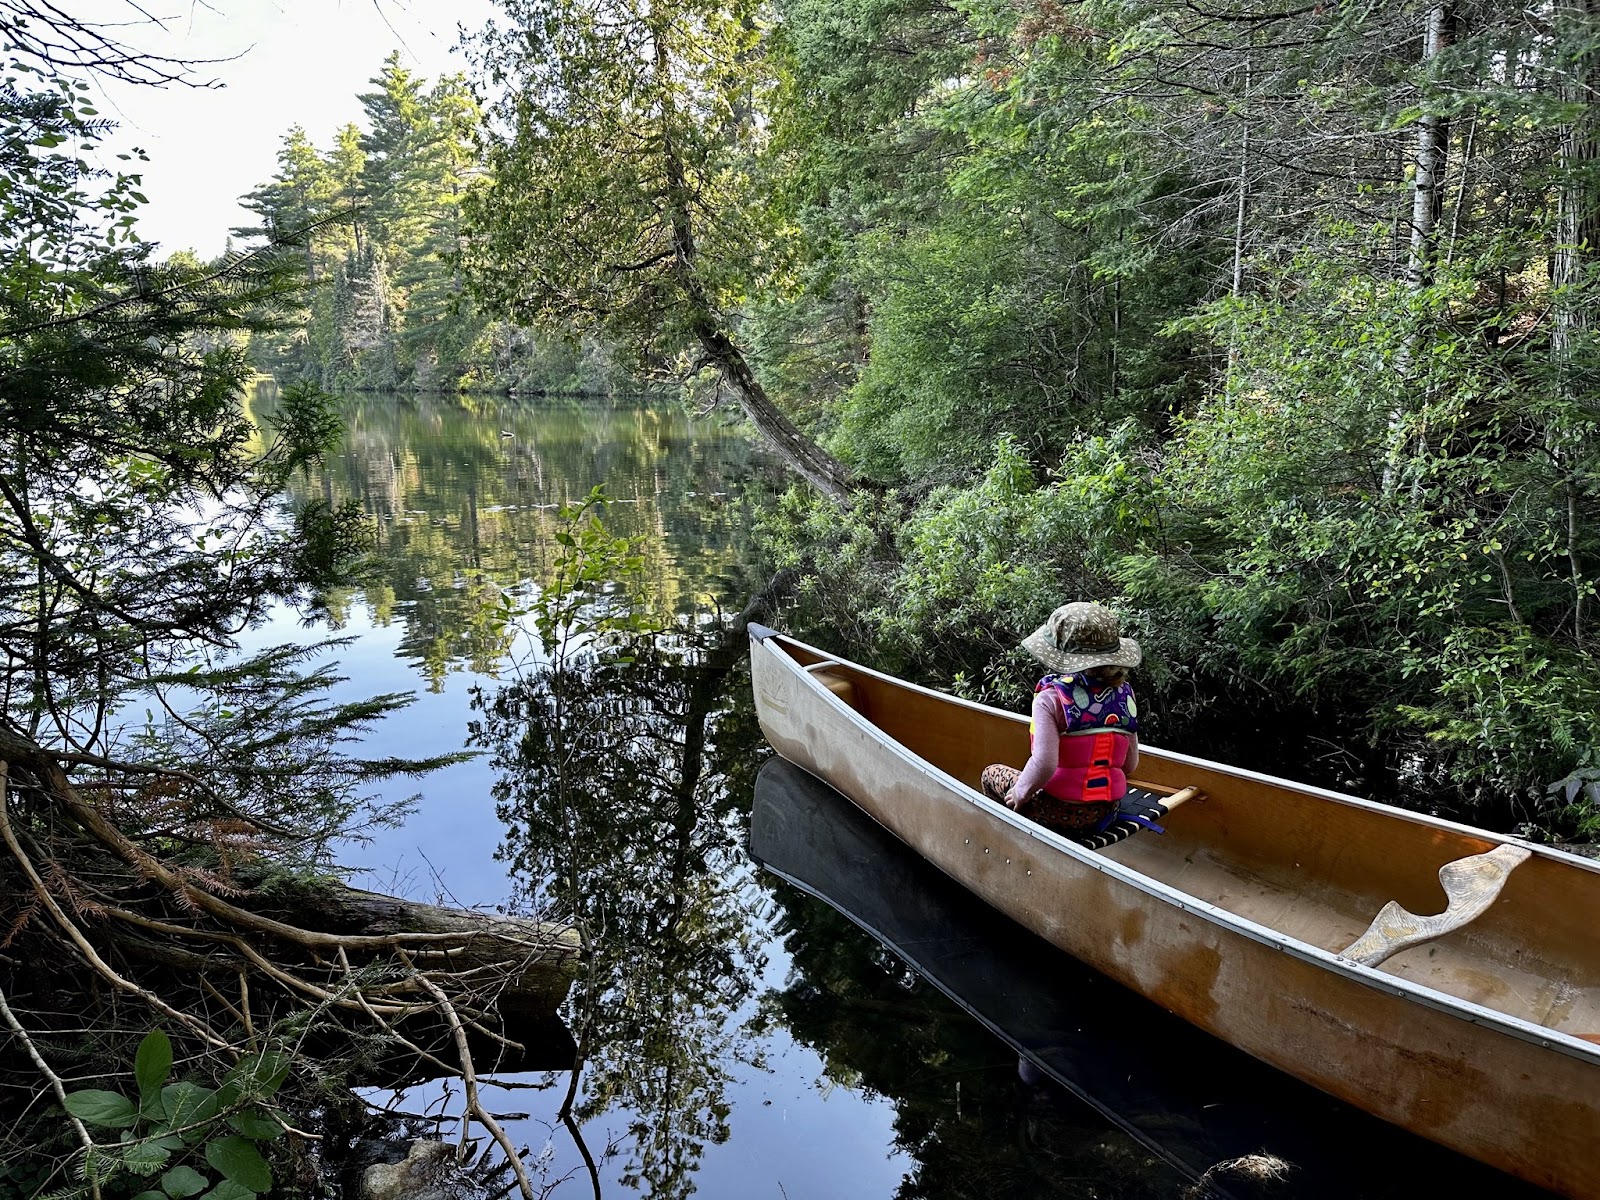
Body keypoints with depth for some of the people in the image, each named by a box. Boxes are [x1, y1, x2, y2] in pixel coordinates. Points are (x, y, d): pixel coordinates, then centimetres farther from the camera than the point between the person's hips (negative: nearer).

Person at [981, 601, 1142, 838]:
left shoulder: (1051, 698, -19)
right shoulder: (1124, 694, -3)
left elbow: (1044, 764, -27)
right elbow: (1131, 764, 2)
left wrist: (1020, 793, -9)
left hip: (1061, 814, -6)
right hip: (1108, 812, 6)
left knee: (991, 774, 20)